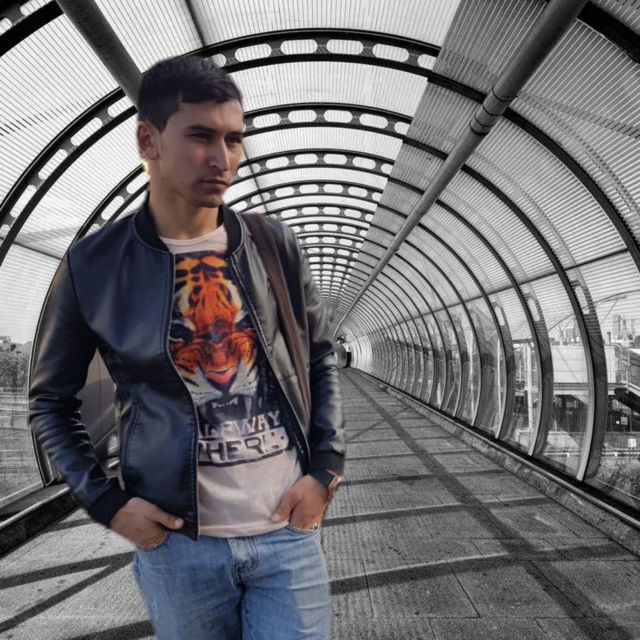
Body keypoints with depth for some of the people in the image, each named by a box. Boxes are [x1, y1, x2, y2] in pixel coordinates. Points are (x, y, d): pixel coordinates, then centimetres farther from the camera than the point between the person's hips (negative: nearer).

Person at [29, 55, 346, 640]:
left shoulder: (274, 245, -3)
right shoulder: (93, 265, -7)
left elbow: (320, 360, 6)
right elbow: (51, 400, 5)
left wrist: (326, 469, -2)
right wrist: (106, 502, -4)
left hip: (287, 532, 1)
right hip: (178, 544, 0)